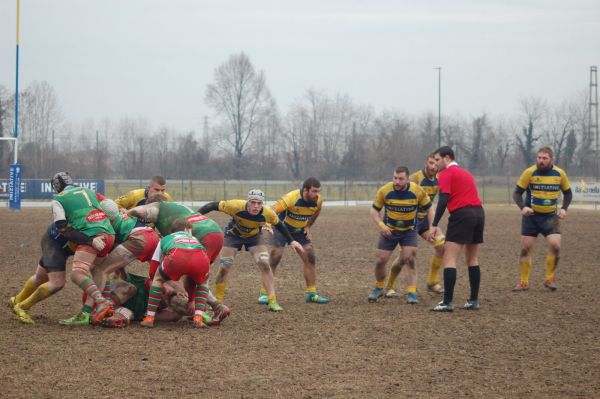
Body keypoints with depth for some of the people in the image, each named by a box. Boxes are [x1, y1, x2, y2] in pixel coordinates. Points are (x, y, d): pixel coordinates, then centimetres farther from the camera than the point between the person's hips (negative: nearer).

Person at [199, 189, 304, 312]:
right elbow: (214, 205, -27)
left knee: (265, 264, -16)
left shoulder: (267, 213, -29)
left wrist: (291, 241, -1)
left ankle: (272, 301, -10)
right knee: (224, 266, -8)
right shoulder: (236, 206, -37)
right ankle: (217, 301, 10)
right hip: (233, 234, -1)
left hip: (254, 237, 1)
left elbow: (278, 224, -7)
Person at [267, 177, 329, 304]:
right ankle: (264, 293, -6)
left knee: (310, 257, -4)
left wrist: (308, 226, 2)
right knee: (275, 256, -15)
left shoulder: (318, 200, -13)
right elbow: (272, 211, -38)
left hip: (300, 231, 5)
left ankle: (311, 294, 7)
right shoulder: (291, 198, -32)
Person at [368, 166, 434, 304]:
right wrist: (381, 225, -22)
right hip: (389, 230, 1)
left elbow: (429, 208, -3)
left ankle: (412, 293, -9)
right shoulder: (385, 191, -17)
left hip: (409, 231, -1)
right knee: (381, 260, -2)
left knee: (410, 259, -16)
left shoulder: (417, 191, -17)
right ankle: (379, 288, 24)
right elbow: (374, 210, -5)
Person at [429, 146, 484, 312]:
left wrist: (434, 225, -13)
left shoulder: (446, 174, -2)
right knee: (473, 259, 15)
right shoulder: (465, 172, 24)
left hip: (461, 214, -8)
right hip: (478, 212, 8)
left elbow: (443, 200, -12)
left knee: (450, 259, -7)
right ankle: (474, 300, 16)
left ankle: (447, 302, -14)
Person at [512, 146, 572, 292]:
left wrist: (563, 208, -4)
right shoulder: (529, 172, -10)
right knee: (525, 248, -1)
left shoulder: (560, 174, -4)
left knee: (555, 246, -15)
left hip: (550, 216, 1)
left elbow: (567, 193, 12)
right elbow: (517, 193, -4)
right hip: (531, 216, -1)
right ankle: (523, 282, 11)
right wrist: (522, 207, -22)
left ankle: (550, 279, 4)